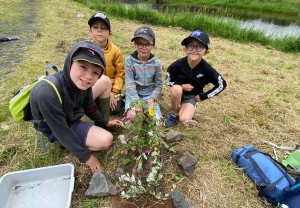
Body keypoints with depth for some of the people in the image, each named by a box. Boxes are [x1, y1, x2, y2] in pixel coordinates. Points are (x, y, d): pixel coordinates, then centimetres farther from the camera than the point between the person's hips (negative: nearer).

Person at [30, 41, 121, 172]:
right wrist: (86, 156, -17)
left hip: (72, 112, 7)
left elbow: (89, 106, 1)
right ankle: (70, 144, 2)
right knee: (105, 140, -23)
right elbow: (61, 131, -28)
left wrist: (105, 122, 13)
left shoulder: (81, 82, -19)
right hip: (57, 128, -6)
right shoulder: (46, 93, -40)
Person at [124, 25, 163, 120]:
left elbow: (158, 84, -1)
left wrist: (152, 99, -16)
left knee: (156, 119, -14)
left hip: (149, 95, 2)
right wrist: (136, 102, -23)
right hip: (133, 94, -1)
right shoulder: (129, 60, -12)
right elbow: (130, 84, -15)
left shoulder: (156, 63, -6)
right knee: (131, 116, -24)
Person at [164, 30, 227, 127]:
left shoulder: (206, 69, -19)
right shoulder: (177, 65, -21)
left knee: (184, 119, -23)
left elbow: (221, 84, -6)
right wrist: (181, 86, -23)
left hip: (192, 96, 0)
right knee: (176, 88, -36)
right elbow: (168, 81, -6)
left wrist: (203, 96, -6)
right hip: (177, 93, 1)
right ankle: (174, 113, -7)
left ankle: (182, 108, 15)